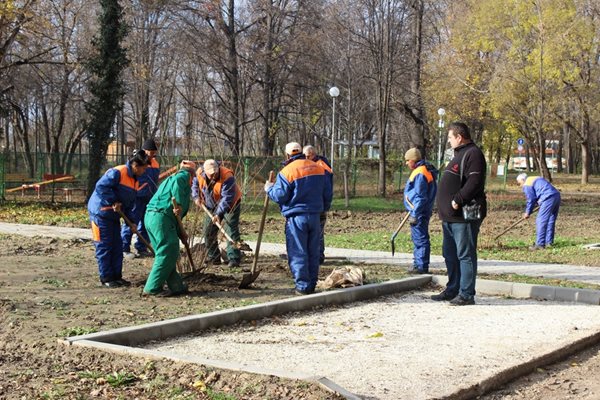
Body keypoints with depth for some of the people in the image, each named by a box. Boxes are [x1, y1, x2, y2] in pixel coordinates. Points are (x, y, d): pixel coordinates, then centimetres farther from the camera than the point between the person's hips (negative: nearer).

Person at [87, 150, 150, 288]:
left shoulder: (135, 181, 9)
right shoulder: (117, 172, -20)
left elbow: (130, 204, 12)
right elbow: (101, 186, -27)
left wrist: (131, 221, 2)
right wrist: (113, 202, -25)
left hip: (114, 215, 9)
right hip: (100, 212, -9)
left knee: (117, 246, 10)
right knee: (104, 246, -3)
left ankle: (116, 276, 18)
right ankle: (106, 278, 4)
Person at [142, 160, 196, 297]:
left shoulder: (170, 179, 32)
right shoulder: (183, 175, 7)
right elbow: (177, 183, -22)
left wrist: (179, 232, 26)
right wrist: (179, 204, -22)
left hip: (151, 216, 10)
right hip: (161, 216, -10)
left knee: (170, 254, 14)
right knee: (167, 253, -8)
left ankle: (176, 286, 17)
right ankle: (152, 288, -8)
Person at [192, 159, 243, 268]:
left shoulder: (227, 177, -34)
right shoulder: (199, 173, -15)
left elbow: (227, 198, -37)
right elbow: (194, 183, 8)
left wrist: (219, 214, -42)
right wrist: (196, 196, -7)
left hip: (231, 204, -6)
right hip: (212, 206, 6)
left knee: (232, 231, -15)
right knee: (208, 231, 6)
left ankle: (234, 259, -15)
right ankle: (213, 258, 18)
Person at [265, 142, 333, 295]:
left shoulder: (287, 171, -11)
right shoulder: (318, 168, 7)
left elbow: (280, 195, -14)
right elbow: (328, 192, 11)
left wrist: (269, 189, 6)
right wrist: (324, 208, 27)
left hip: (296, 217, -6)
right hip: (315, 216, 6)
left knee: (298, 253, 1)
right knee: (313, 252, 13)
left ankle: (303, 286, 1)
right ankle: (312, 284, 19)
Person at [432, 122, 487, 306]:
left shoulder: (473, 154, -11)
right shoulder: (459, 154, 22)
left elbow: (475, 182, -24)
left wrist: (458, 199, -26)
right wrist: (446, 206, 18)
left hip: (464, 217, -11)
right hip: (450, 217, 11)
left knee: (465, 255, -5)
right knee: (450, 255, 15)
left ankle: (467, 294, -1)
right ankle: (452, 290, 25)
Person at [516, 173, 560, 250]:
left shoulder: (527, 185, 1)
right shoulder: (535, 179, 30)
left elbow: (531, 200, 0)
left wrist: (527, 213, 12)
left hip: (549, 199, -10)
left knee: (540, 221, -6)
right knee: (550, 221, 17)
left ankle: (540, 244, -8)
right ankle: (549, 242, 21)